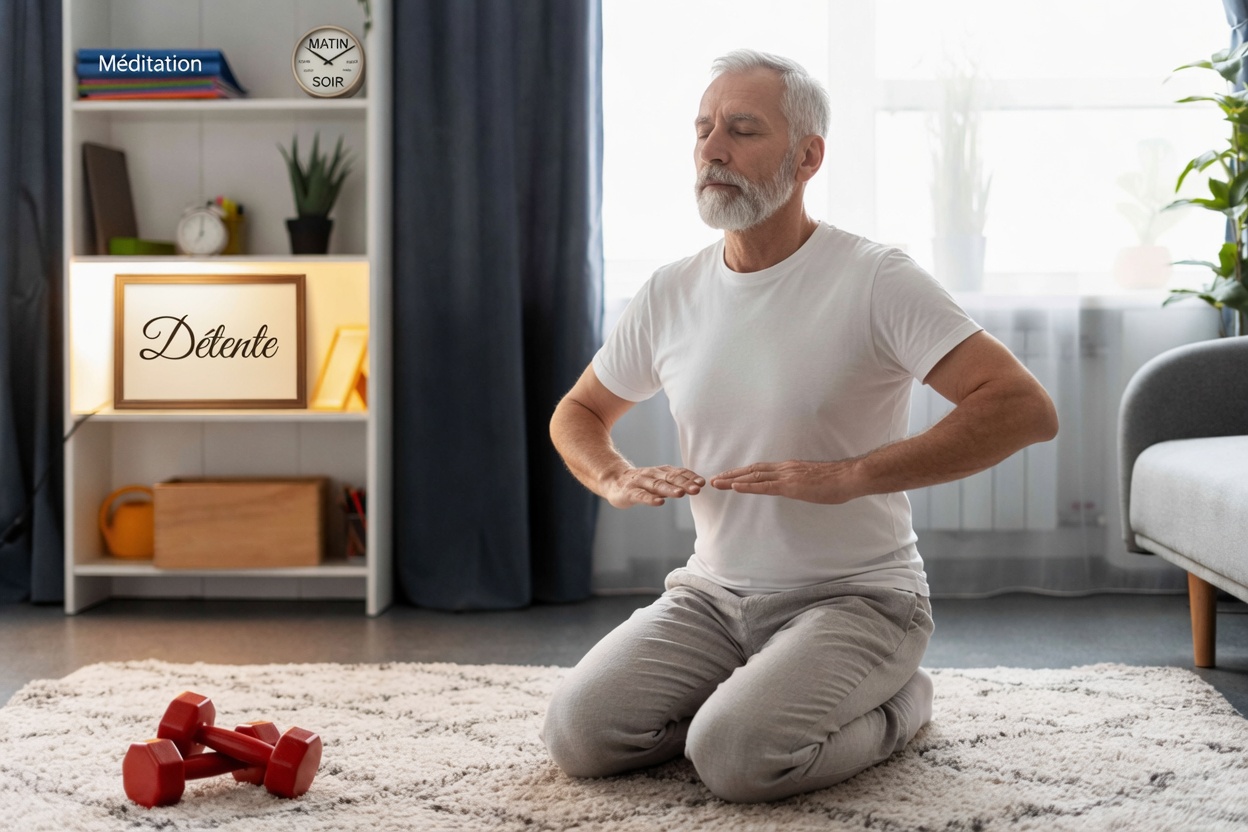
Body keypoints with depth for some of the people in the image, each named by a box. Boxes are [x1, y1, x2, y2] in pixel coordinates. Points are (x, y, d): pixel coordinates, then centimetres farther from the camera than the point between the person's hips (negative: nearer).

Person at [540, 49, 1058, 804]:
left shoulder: (874, 280, -13)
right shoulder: (669, 294, 4)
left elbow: (1025, 409, -23)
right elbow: (578, 413, 20)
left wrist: (849, 475, -29)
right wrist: (616, 479, -5)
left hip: (856, 595, -5)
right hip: (712, 592, 5)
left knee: (738, 755, -28)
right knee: (577, 733, -14)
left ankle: (894, 706, 3)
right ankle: (755, 695, 12)